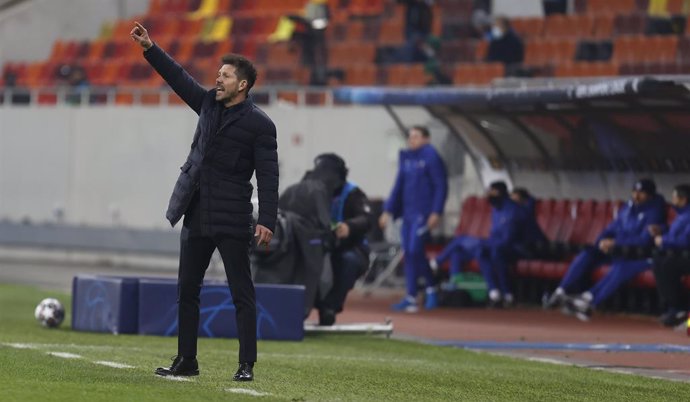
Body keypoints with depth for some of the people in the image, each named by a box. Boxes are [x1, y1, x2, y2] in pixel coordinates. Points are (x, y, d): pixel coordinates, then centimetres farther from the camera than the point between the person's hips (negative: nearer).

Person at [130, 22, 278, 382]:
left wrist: (267, 221, -20)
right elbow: (178, 78, 15)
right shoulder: (209, 103, 12)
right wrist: (149, 47, 6)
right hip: (196, 216, 7)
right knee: (187, 291, 10)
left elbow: (268, 176, -12)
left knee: (242, 295, -3)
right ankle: (186, 361, 17)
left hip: (232, 220, -7)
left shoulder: (259, 124, -8)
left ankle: (247, 365, -1)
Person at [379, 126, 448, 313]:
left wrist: (436, 213, -17)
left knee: (414, 252, -12)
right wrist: (388, 211, 14)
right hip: (408, 213, 7)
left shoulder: (431, 158, -7)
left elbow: (441, 186, -10)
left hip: (423, 213, -7)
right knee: (410, 254, 6)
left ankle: (411, 298, -9)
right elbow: (399, 186, 19)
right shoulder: (406, 158, 13)